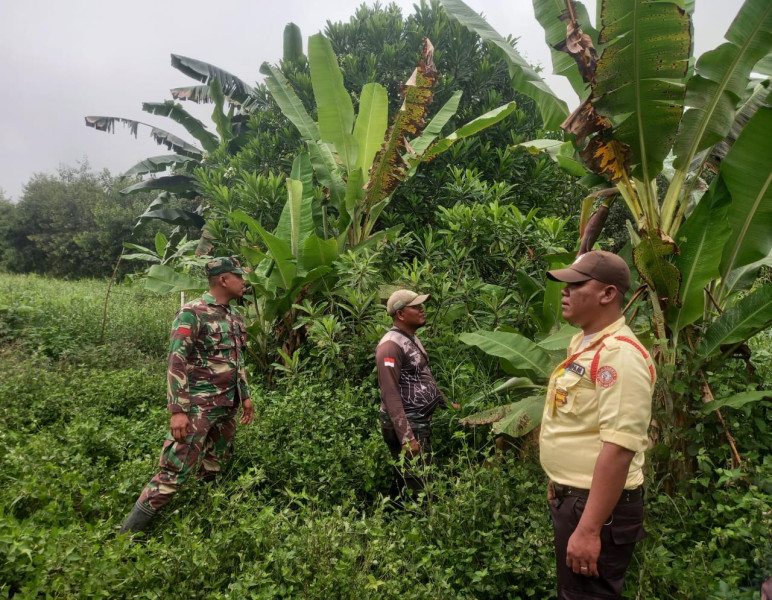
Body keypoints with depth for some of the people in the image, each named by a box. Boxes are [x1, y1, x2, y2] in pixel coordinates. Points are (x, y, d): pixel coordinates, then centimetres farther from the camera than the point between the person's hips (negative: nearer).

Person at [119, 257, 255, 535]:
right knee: (174, 472, -5)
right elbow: (176, 363, -17)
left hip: (228, 407, 8)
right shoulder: (192, 313, -13)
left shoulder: (235, 316, 11)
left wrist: (245, 395, 19)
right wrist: (178, 410, -21)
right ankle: (126, 535, 7)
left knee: (213, 470, 16)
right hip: (198, 407, -8)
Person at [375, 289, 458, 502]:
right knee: (416, 485, -6)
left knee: (403, 481, 17)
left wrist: (446, 404, 23)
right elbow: (391, 396, -23)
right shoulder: (391, 345, -18)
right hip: (406, 426, -9)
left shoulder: (412, 339, 13)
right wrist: (406, 438, -26)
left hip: (421, 422, 9)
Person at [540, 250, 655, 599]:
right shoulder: (582, 342, 7)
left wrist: (589, 529, -27)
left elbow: (619, 448, -28)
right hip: (571, 496, 9)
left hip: (598, 506, -9)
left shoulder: (619, 354, -23)